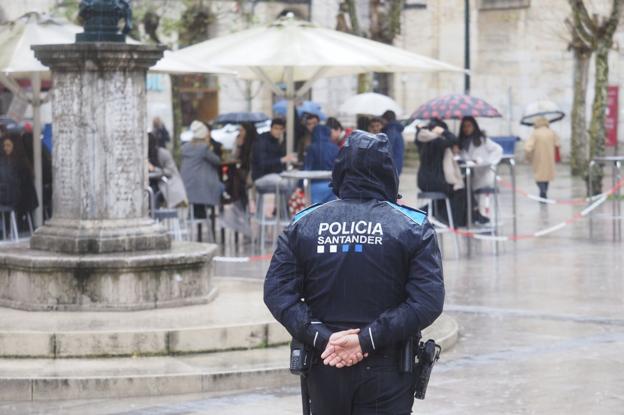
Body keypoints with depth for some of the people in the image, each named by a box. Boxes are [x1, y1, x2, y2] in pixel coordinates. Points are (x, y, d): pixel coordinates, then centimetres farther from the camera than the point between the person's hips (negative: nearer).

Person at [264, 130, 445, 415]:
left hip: (324, 368, 2)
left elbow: (277, 292, -7)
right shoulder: (413, 227, -4)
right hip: (386, 370, -2)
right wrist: (368, 339, -16)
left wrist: (321, 338, -12)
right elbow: (428, 301, -15)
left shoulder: (304, 224, 2)